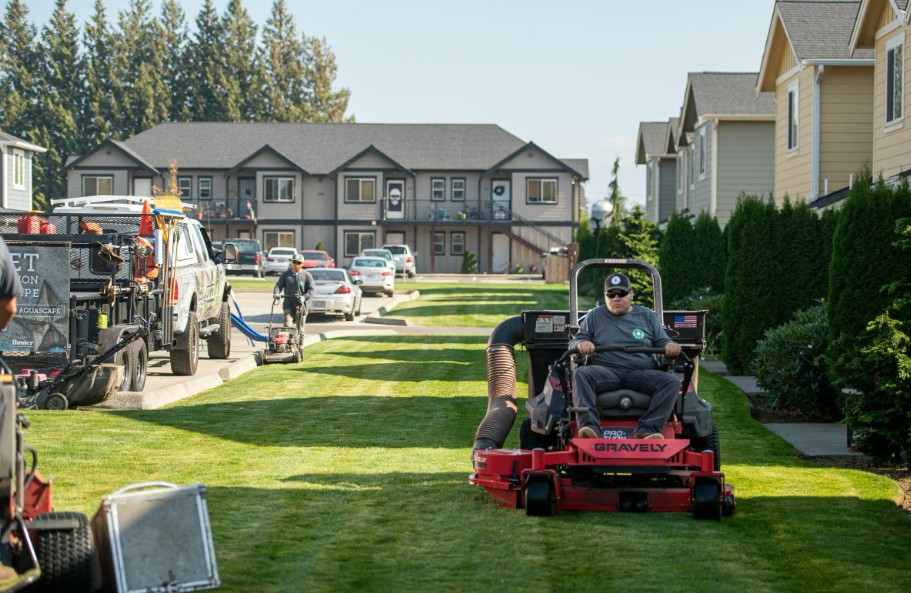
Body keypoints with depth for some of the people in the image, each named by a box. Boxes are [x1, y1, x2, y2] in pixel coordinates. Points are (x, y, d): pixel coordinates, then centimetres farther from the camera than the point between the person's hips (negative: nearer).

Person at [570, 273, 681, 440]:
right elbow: (574, 343, 16)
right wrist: (581, 344, -11)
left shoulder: (646, 315, 22)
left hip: (641, 373, 1)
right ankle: (589, 427, -50)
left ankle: (644, 432, -43)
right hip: (605, 371, -1)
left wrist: (670, 346, -8)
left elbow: (662, 342, 18)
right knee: (581, 374, -34)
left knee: (671, 382, -29)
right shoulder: (595, 316, 20)